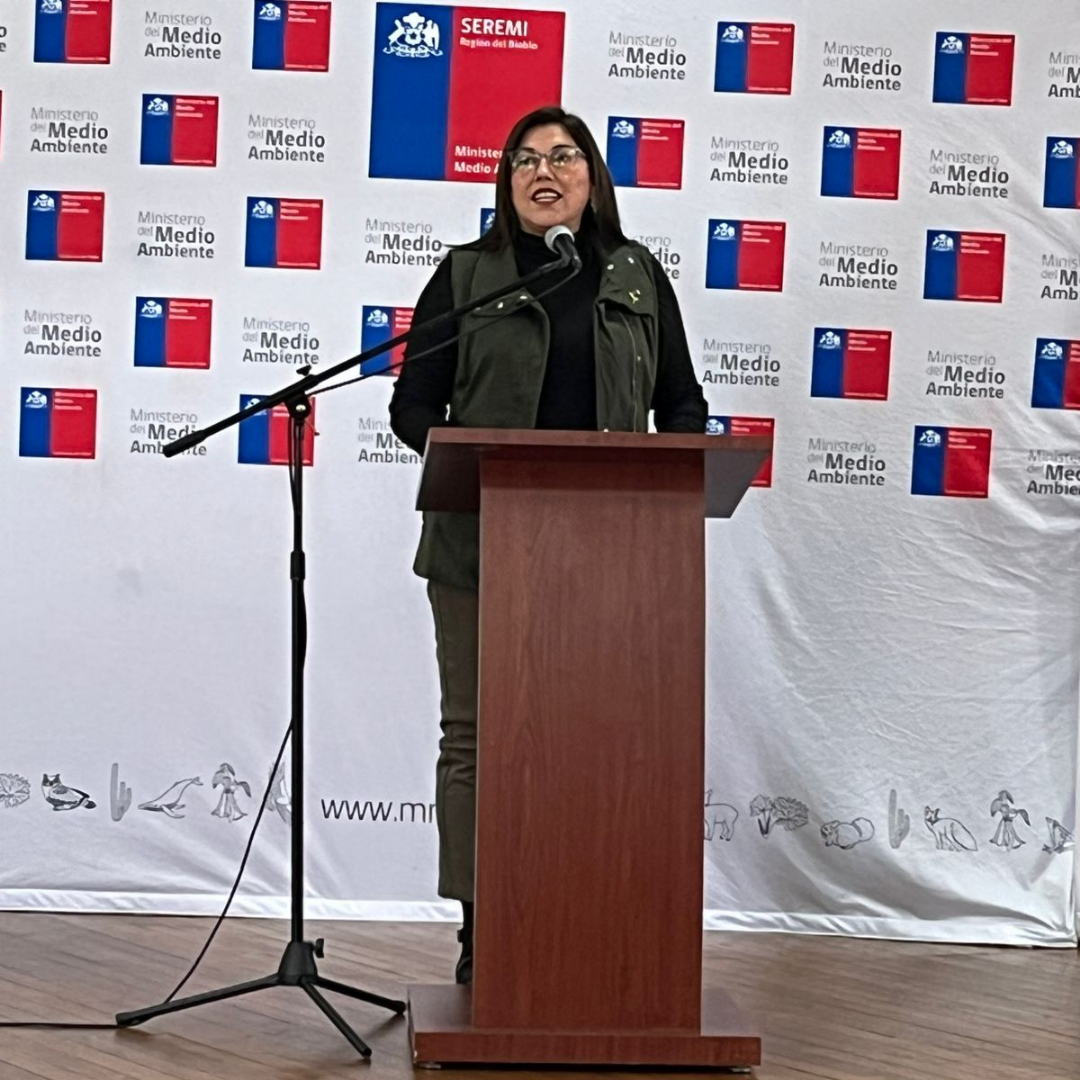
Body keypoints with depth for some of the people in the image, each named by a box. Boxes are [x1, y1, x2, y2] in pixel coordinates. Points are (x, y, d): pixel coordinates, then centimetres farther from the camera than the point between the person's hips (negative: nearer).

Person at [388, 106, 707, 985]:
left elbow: (682, 404, 14)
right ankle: (481, 923, 11)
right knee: (476, 732, 2)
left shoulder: (639, 278, 12)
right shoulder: (467, 275, 7)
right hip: (483, 542, -1)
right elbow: (413, 404, 5)